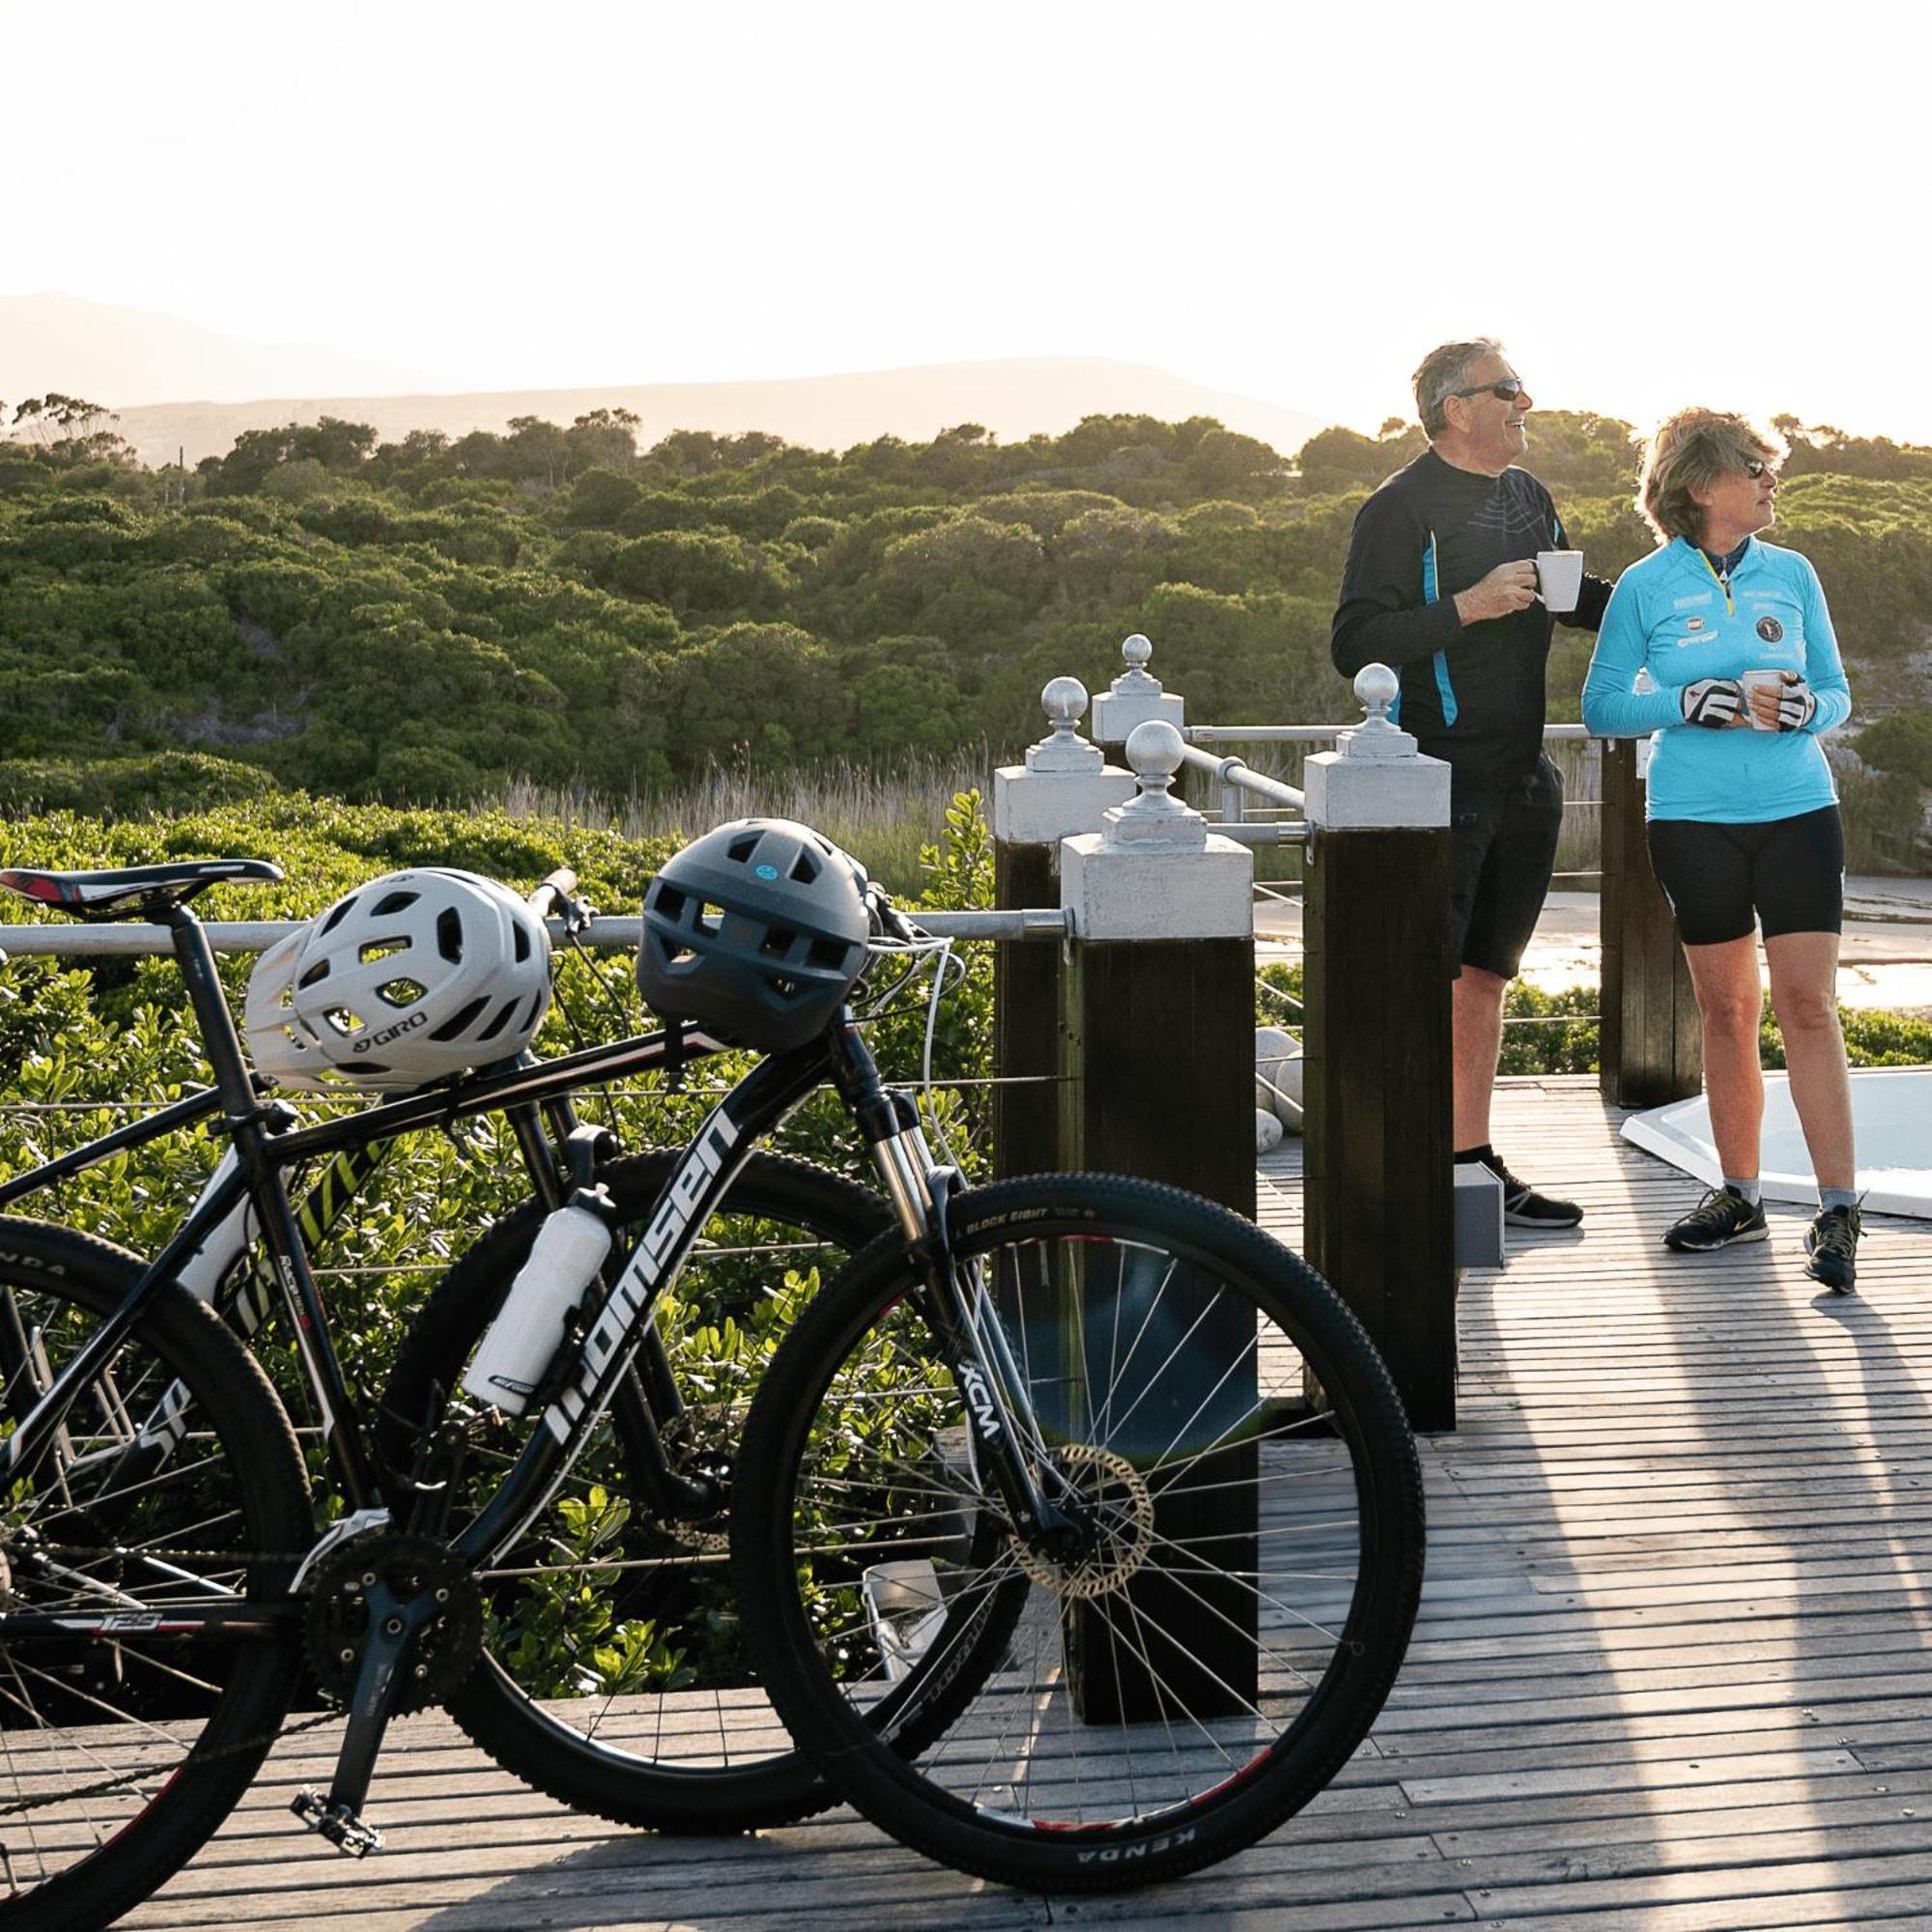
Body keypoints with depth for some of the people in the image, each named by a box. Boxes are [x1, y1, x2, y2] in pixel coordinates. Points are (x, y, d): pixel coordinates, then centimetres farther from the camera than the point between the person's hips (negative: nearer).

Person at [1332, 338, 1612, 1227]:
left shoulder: (1529, 497, 14)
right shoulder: (1400, 509, -9)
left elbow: (1574, 597, 30)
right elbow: (1353, 644, -16)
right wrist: (1466, 608, -22)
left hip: (1523, 779, 8)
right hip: (1438, 780, -8)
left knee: (1486, 976, 13)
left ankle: (1472, 1159, 21)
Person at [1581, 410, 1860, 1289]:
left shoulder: (1793, 574, 7)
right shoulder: (1646, 587, 1)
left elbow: (1837, 692, 11)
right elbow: (1602, 706, 1)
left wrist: (1802, 708, -12)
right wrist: (1699, 703, -13)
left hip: (1798, 811, 1)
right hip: (1695, 820, 0)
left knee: (1807, 1003, -7)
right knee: (1725, 1010, 7)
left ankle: (1838, 1210, -5)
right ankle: (1740, 1195, 19)